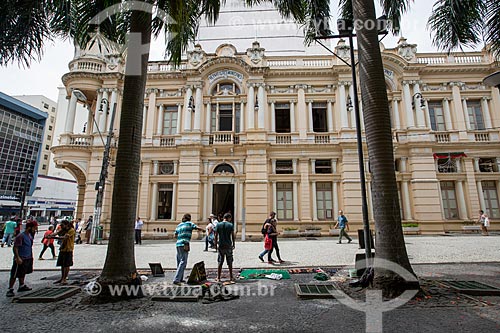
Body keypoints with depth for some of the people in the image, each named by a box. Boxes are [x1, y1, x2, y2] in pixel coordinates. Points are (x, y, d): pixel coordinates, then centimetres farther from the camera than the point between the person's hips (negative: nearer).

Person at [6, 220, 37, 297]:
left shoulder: (30, 235, 9)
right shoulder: (20, 236, -18)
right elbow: (15, 248, -21)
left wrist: (31, 256, 22)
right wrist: (18, 258, -26)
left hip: (28, 259, 9)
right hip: (20, 259, -9)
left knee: (23, 273, 20)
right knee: (14, 275, -2)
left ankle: (21, 286, 32)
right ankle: (10, 290, 6)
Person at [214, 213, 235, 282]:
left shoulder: (218, 224, 1)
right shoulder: (231, 225, -4)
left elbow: (216, 235, 0)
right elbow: (233, 236, -4)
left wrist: (216, 244, 8)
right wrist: (233, 244, 7)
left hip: (220, 246, 1)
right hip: (228, 246, -1)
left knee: (220, 262, 8)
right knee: (230, 263, 9)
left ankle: (218, 277, 11)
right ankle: (231, 277, 16)